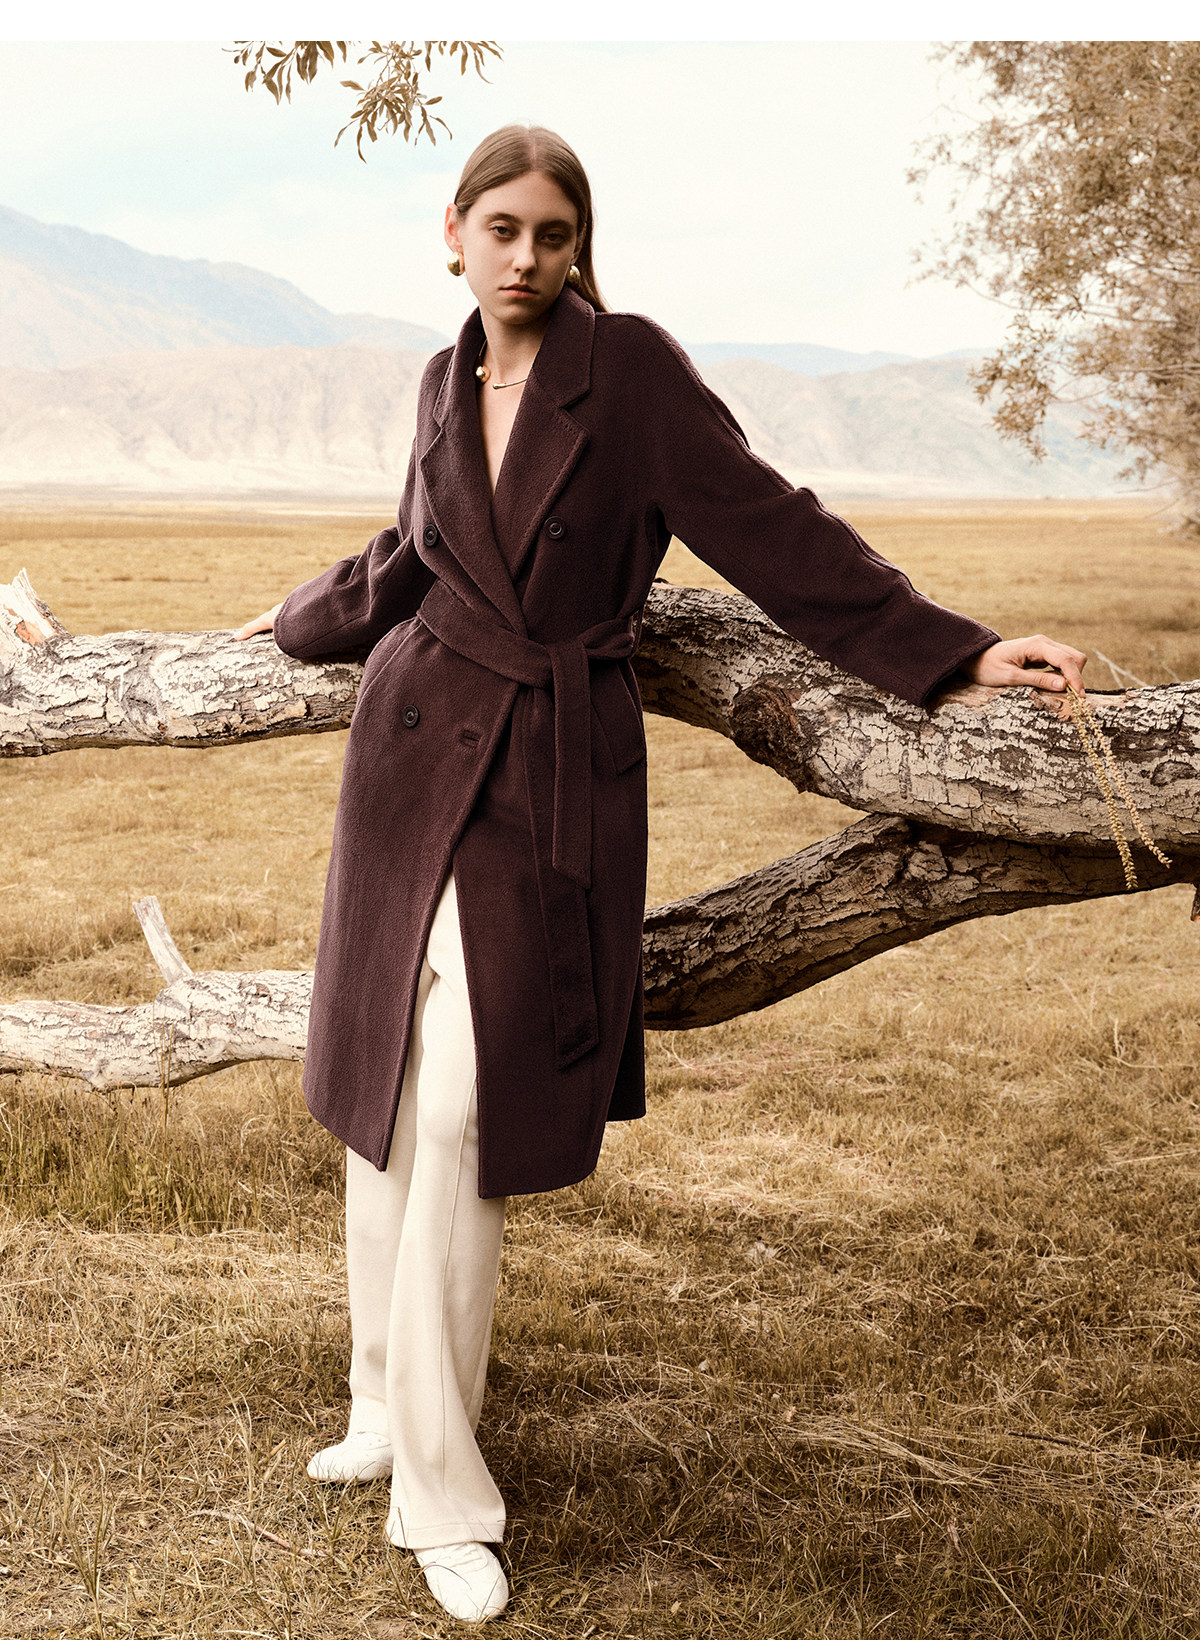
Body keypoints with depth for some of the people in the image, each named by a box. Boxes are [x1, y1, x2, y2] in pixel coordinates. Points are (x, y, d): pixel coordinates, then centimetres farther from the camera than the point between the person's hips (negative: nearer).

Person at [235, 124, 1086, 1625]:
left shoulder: (631, 366, -6)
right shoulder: (449, 383, 8)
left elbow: (768, 528, -10)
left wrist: (962, 651, -17)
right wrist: (296, 622, 41)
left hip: (554, 779, -4)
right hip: (416, 753, 5)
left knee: (468, 1118, -7)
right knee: (389, 1098, 9)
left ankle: (439, 1486, 7)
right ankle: (392, 1408, 28)